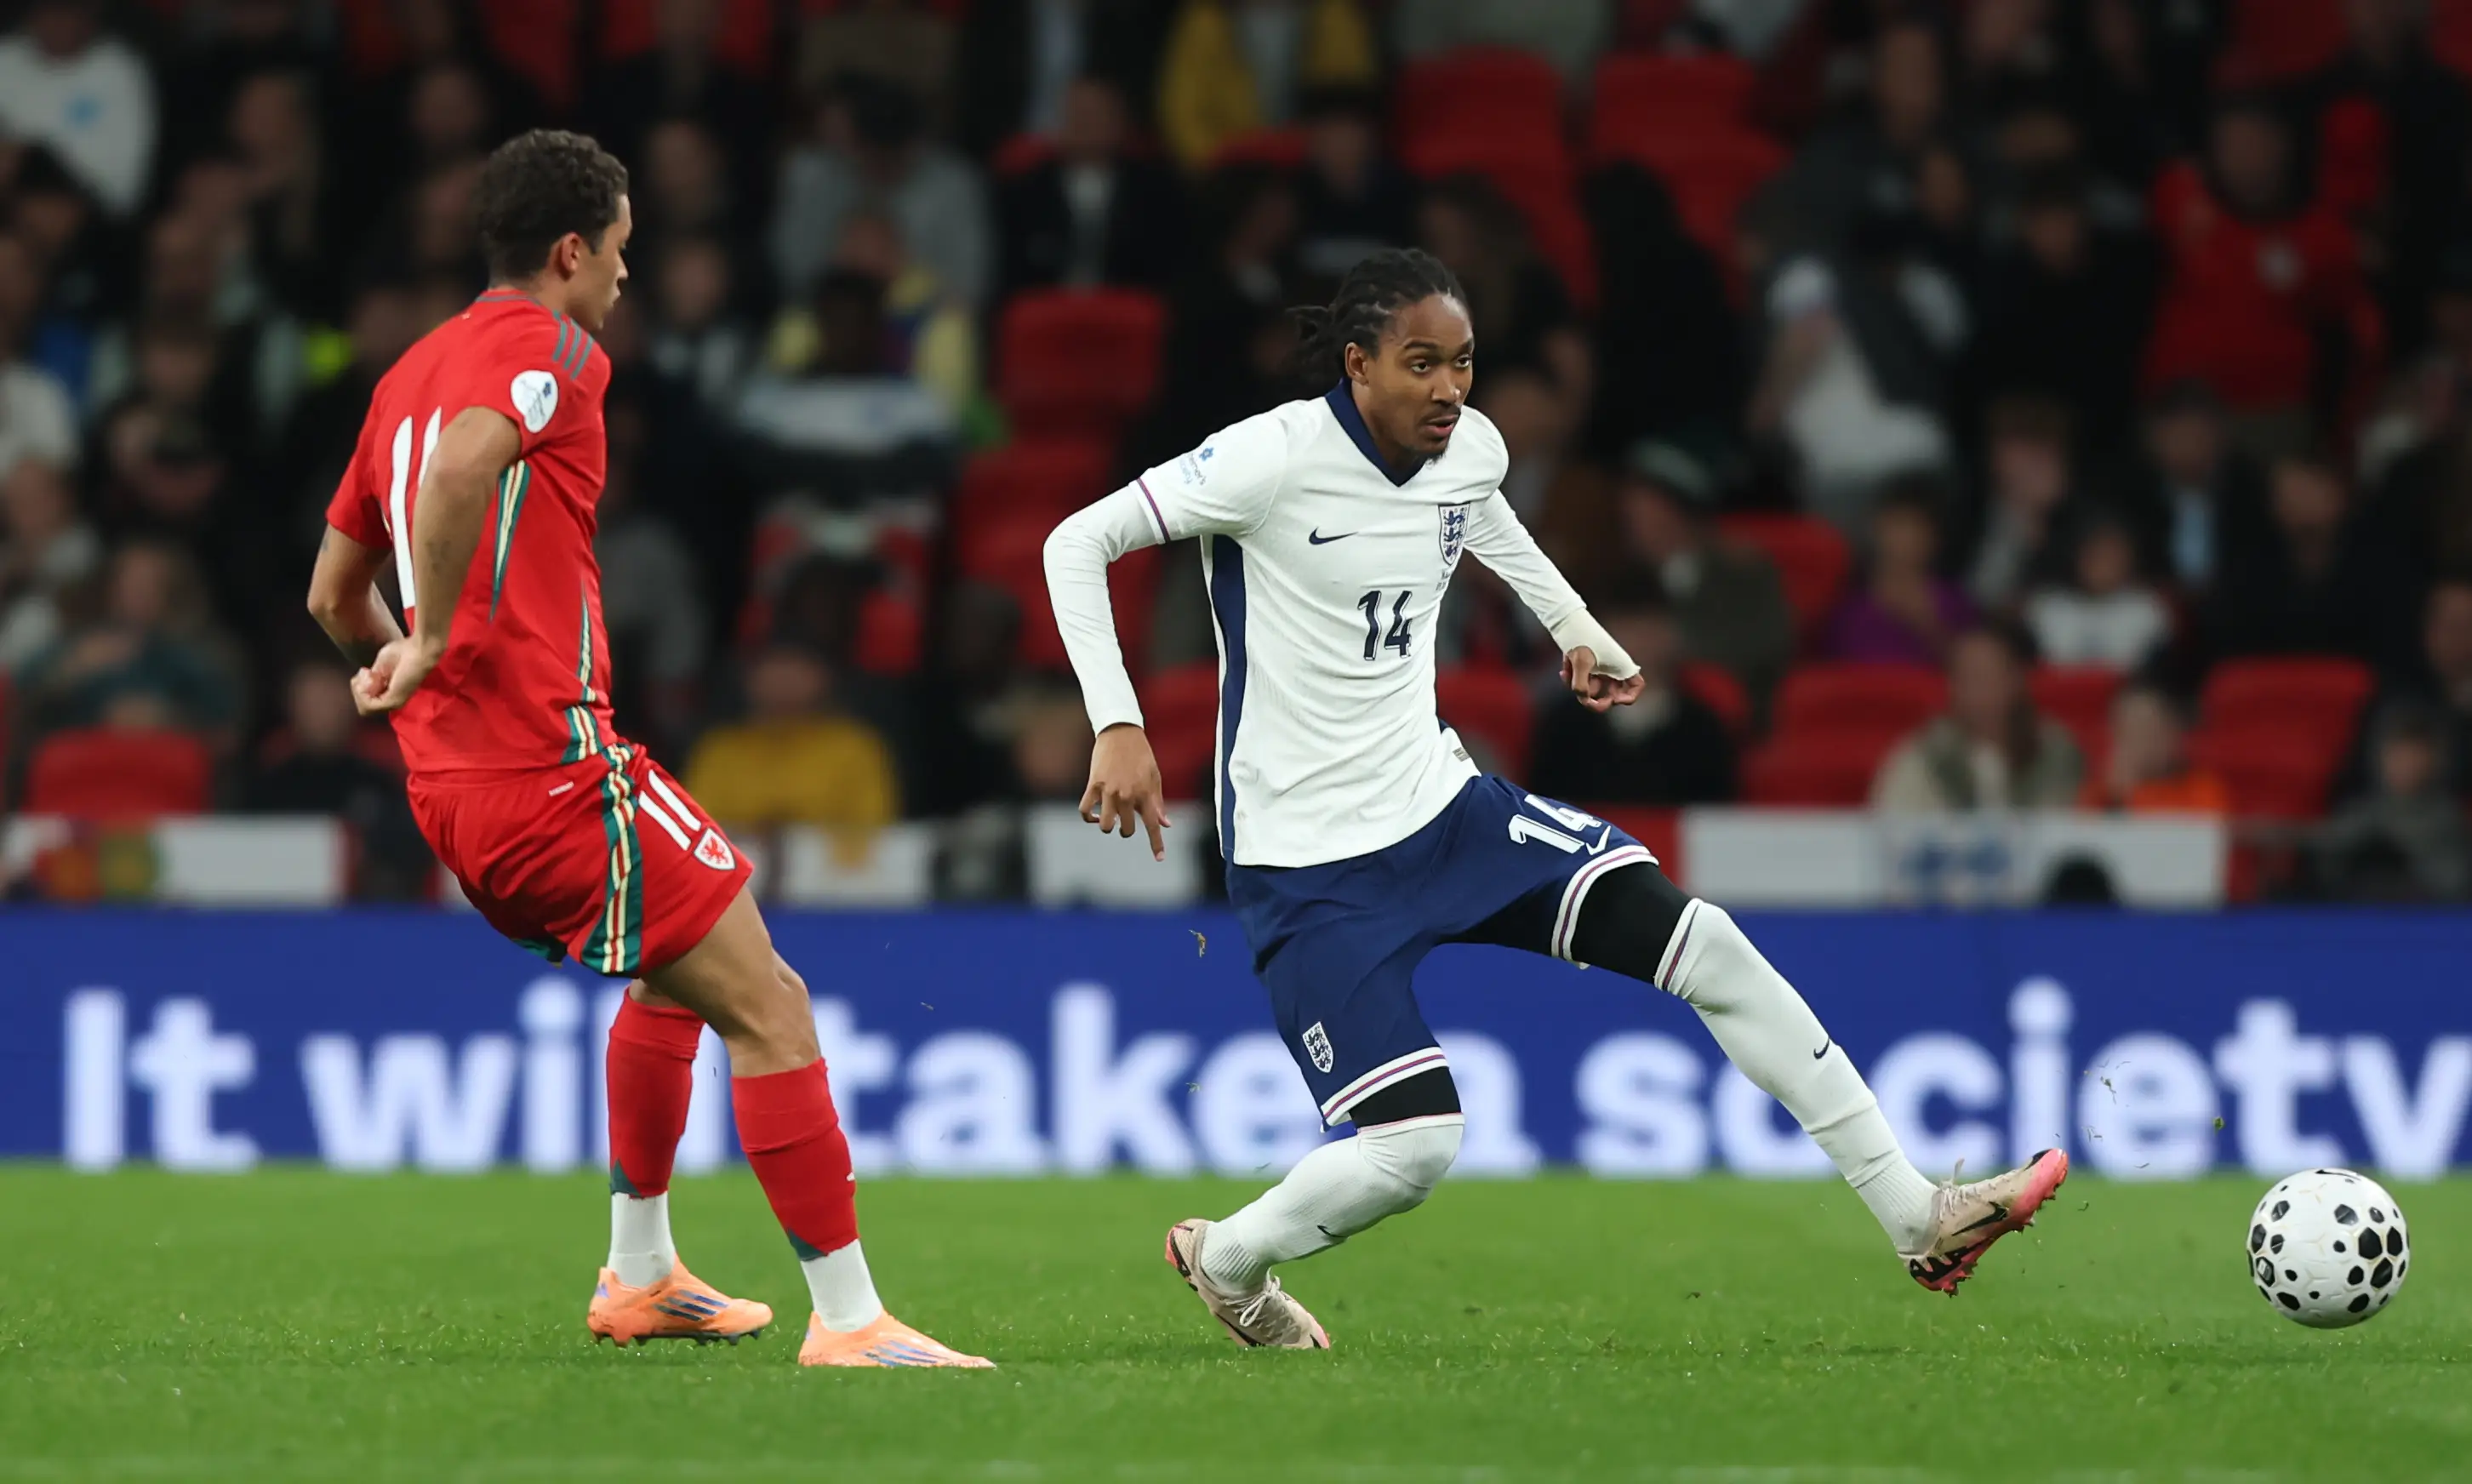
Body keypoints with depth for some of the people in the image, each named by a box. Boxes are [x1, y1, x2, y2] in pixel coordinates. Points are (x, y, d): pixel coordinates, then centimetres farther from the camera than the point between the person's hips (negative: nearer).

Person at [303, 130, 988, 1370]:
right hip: (550, 767, -10)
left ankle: (640, 1275, 33)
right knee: (766, 1002, -9)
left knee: (678, 974, 30)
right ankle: (850, 1322, -13)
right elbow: (462, 462, -30)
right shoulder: (548, 349, -7)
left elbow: (334, 592, 28)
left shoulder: (410, 373, 20)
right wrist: (435, 639, -23)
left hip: (447, 788, 10)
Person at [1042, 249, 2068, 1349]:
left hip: (1440, 804, 7)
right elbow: (1078, 543, -15)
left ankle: (1917, 1217, 3)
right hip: (1307, 864, -7)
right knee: (1413, 1146, -17)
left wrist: (1574, 626, 21)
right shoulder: (1276, 457, -19)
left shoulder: (1470, 447, 0)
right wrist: (1118, 730, -23)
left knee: (1706, 947, -5)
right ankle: (1225, 1259, 16)